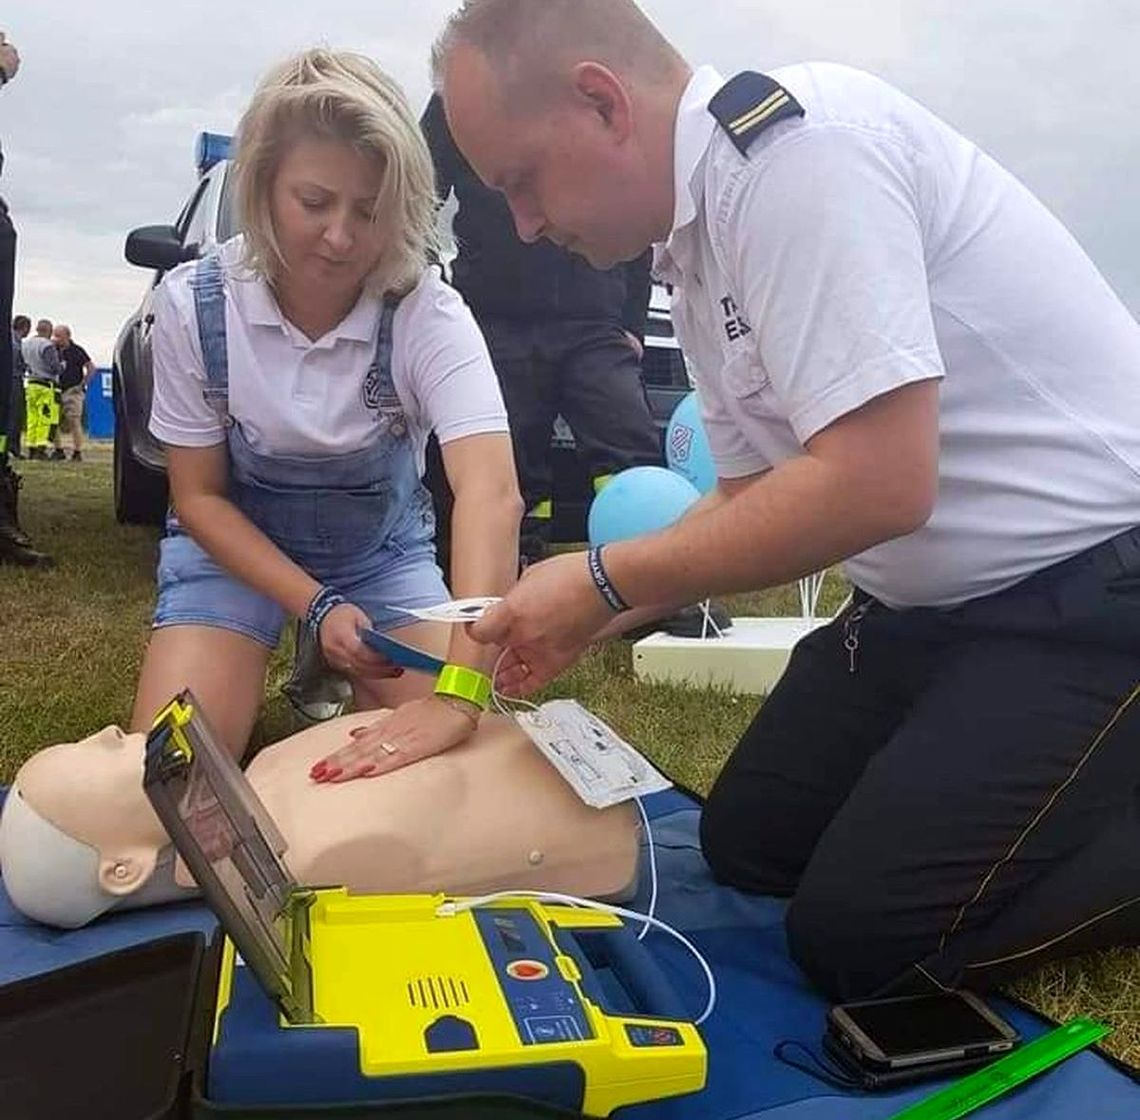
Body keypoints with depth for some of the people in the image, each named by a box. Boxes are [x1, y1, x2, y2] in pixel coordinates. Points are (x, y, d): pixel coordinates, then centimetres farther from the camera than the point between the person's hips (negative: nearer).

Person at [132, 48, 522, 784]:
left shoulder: (428, 313, -27)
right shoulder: (194, 303, -21)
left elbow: (492, 493, -42)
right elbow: (199, 496, -11)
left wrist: (459, 694, -56)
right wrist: (315, 607, -24)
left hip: (383, 554, 0)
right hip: (240, 549, 0)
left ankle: (332, 677, 15)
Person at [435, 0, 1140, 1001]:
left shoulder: (794, 141, -22)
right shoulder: (699, 242, 6)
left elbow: (877, 484, -29)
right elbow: (756, 494, 13)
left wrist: (604, 581, -18)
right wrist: (580, 619, 6)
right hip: (942, 593, 9)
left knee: (857, 934, -9)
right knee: (749, 842, 12)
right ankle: (1044, 782, 22)